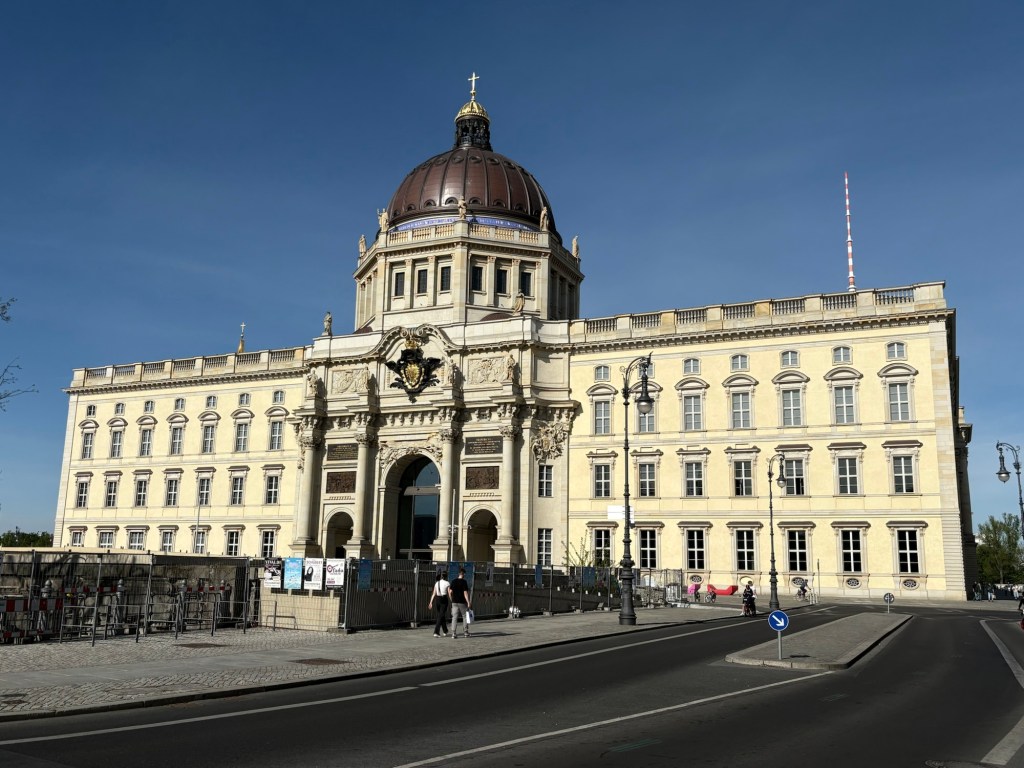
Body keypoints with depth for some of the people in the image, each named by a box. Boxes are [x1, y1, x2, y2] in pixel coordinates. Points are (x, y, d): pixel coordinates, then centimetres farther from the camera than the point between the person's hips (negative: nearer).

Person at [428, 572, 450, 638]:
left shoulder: (436, 583, 10)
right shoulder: (447, 583, -3)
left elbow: (433, 593, 7)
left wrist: (431, 602, 8)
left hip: (437, 599, 5)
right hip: (444, 599, -5)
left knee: (441, 615, 17)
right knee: (441, 616, -4)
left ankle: (445, 631, 28)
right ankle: (436, 632, -15)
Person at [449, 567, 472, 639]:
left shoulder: (453, 582, 5)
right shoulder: (464, 582, -8)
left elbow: (450, 592, 5)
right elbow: (465, 593, -13)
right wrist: (468, 602, -13)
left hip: (454, 602, 4)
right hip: (462, 602, -4)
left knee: (454, 618, 3)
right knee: (465, 617, 11)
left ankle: (454, 633, -2)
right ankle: (465, 632, 14)